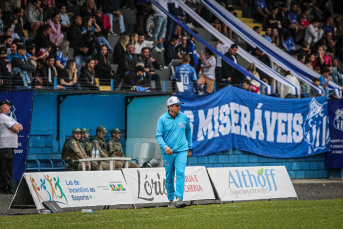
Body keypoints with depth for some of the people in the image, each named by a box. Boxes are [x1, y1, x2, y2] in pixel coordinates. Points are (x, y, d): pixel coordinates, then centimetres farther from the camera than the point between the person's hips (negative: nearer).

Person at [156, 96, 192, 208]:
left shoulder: (184, 117, 6)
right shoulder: (162, 119, -3)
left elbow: (188, 131, 19)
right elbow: (158, 135, -5)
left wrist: (190, 147, 21)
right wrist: (165, 146, -22)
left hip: (182, 150, 1)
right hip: (168, 152, 0)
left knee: (180, 173, -17)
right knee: (169, 177, 5)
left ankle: (179, 198, -22)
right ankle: (171, 199, 19)